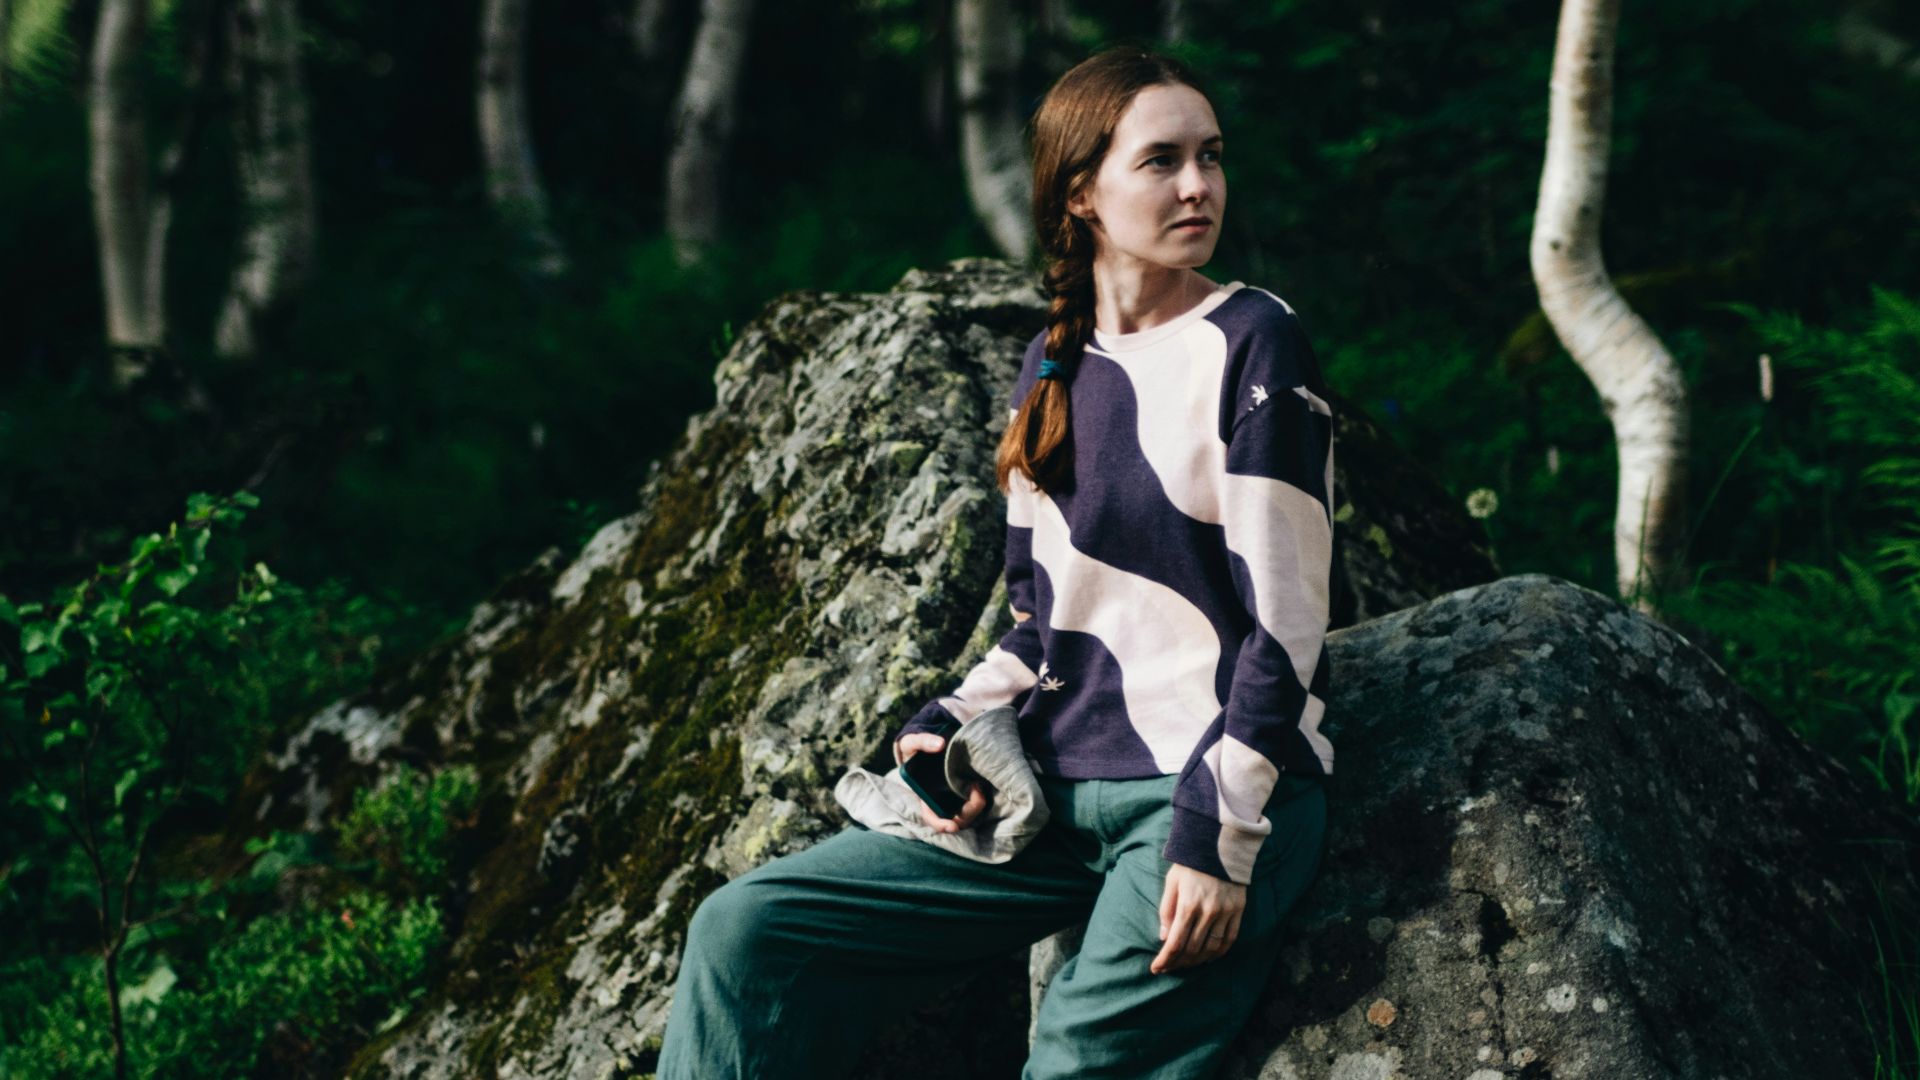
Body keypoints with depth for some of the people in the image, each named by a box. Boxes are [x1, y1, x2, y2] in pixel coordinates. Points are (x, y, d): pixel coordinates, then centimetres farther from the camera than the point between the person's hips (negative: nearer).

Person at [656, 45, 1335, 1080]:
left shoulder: (1252, 343, -7)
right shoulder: (1053, 365, 12)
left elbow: (1283, 622, -11)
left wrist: (1220, 840, -18)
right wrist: (956, 729, 1)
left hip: (1225, 787, -6)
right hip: (1059, 795, 6)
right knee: (744, 932, -5)